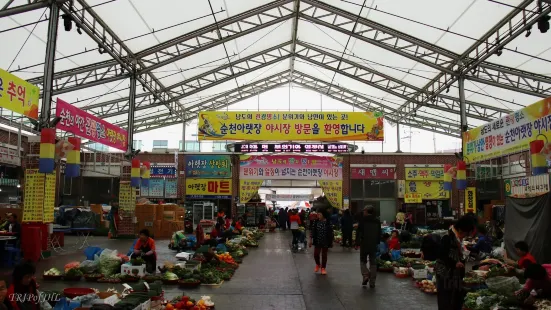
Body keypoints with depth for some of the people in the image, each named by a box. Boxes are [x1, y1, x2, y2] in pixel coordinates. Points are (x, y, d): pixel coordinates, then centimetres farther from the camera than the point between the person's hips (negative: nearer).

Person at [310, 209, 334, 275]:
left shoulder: (328, 223, -11)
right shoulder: (316, 222, -3)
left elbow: (331, 233, -4)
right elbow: (313, 231, 2)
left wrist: (331, 242, -2)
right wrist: (311, 240, 1)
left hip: (325, 242, -2)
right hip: (317, 242, 2)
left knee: (324, 255, 8)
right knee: (316, 254, 2)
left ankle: (323, 268, 24)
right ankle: (318, 264, 31)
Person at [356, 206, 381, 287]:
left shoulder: (363, 220, -5)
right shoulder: (377, 221, 8)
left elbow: (358, 232, -7)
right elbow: (379, 233, 13)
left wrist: (357, 243, -1)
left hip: (364, 244, -3)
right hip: (374, 245, 3)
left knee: (363, 261, 11)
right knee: (373, 263, 8)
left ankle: (365, 275, -10)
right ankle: (372, 282, 7)